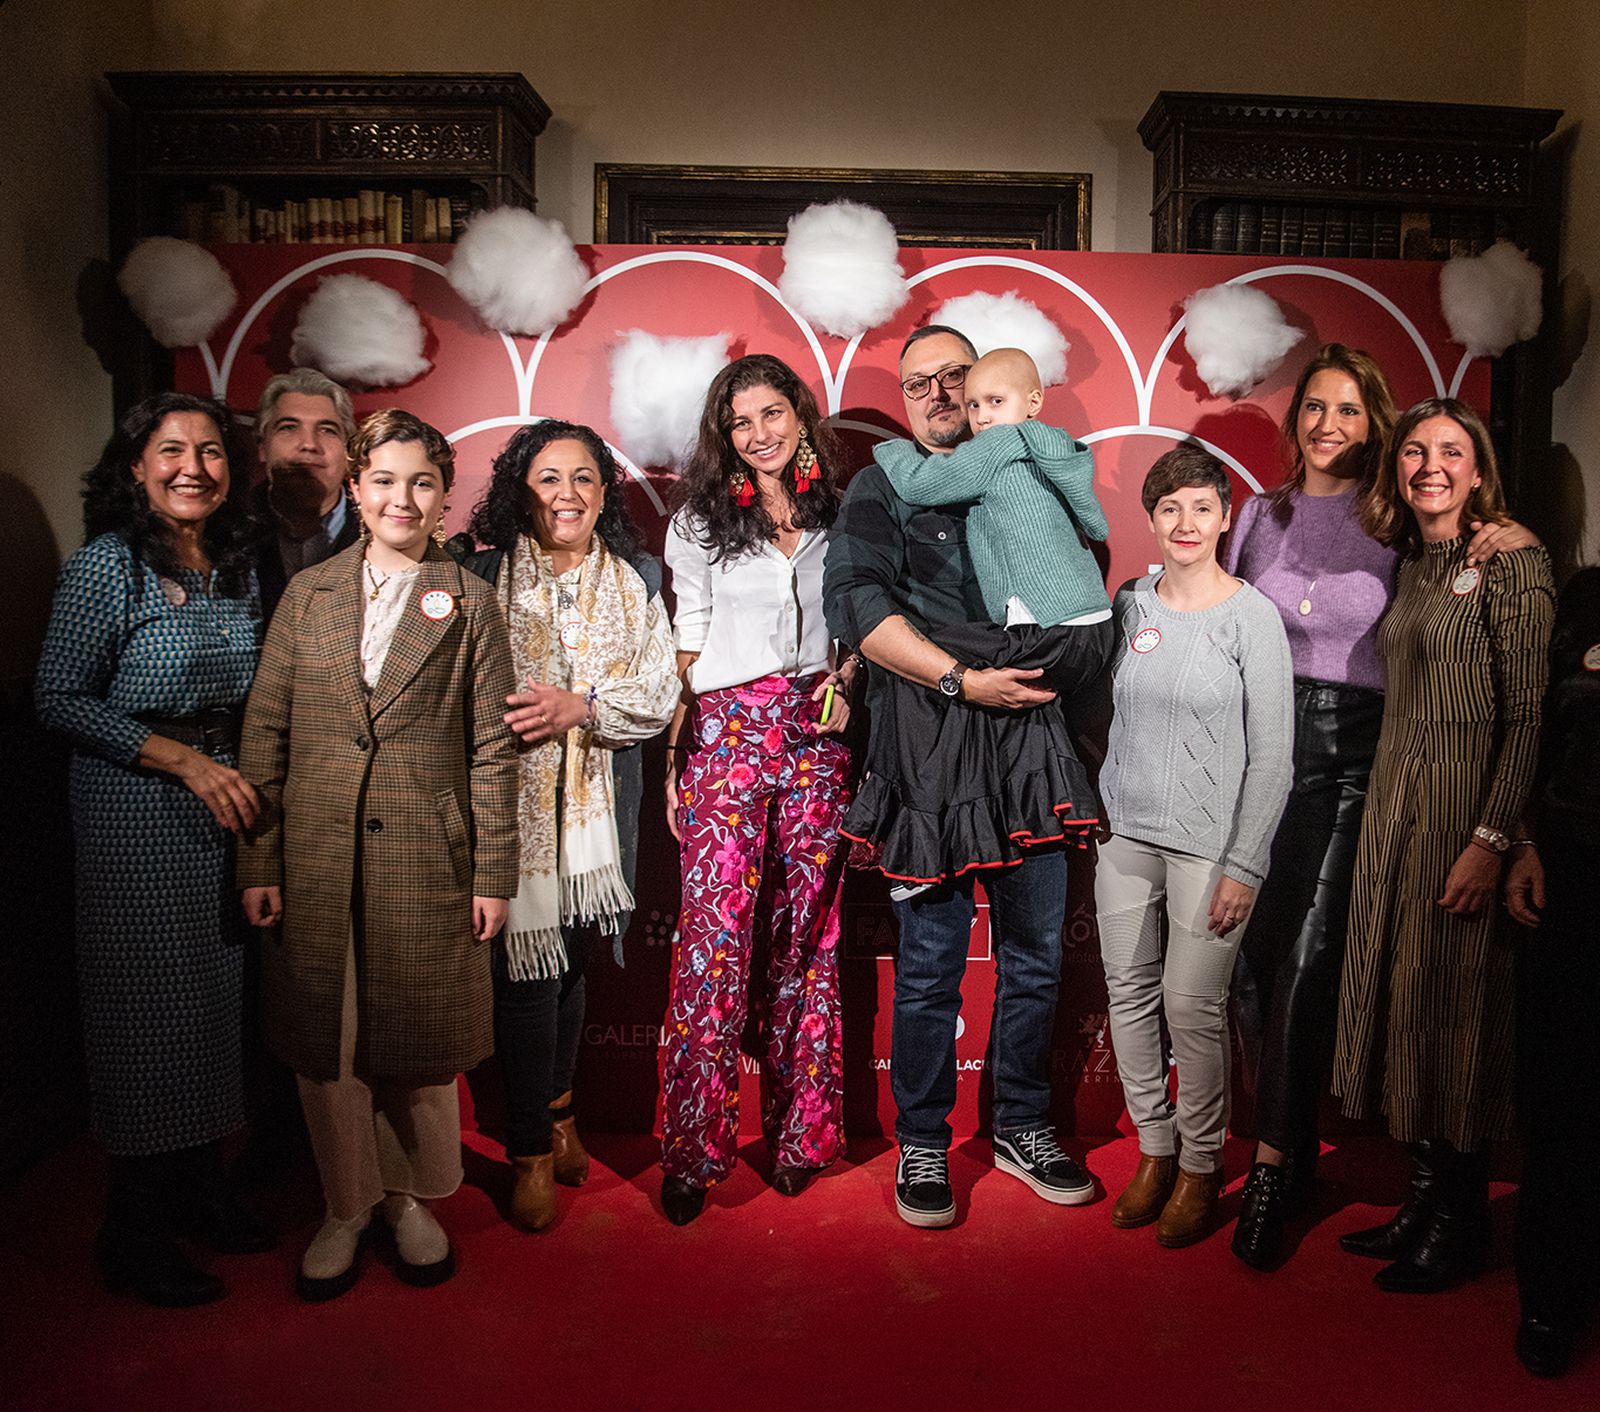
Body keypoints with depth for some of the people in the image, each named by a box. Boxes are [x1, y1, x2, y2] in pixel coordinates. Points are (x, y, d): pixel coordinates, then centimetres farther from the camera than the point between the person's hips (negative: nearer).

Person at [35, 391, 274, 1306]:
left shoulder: (239, 568, 7)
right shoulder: (106, 566, -10)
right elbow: (61, 699, -12)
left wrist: (246, 770, 3)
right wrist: (183, 761, -17)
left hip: (224, 807, 6)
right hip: (135, 816, -5)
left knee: (218, 999, 11)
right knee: (151, 1008, 1)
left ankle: (201, 1184, 29)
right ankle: (135, 1231, 17)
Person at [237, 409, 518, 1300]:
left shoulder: (471, 602, 3)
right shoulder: (308, 595, 7)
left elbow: (493, 746, 0)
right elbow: (265, 734, 6)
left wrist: (495, 873, -3)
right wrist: (259, 862, 0)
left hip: (428, 858, -1)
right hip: (318, 859, 2)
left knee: (424, 1039, 9)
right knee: (327, 1044, 9)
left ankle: (414, 1200, 31)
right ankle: (347, 1210, 29)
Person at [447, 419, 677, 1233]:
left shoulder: (636, 581, 9)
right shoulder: (482, 572, -1)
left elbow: (661, 694, 2)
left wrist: (581, 708, -13)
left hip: (596, 801, 3)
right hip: (511, 799, -3)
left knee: (572, 959, 14)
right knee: (527, 965, -3)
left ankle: (556, 1116, 36)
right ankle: (531, 1153, 13)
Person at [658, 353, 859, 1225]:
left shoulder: (838, 515, 12)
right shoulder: (700, 522, 7)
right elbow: (688, 647, 6)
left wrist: (845, 680, -2)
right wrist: (674, 758, 1)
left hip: (816, 736, 2)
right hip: (726, 732, -2)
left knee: (807, 931, 5)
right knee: (716, 933, -7)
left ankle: (800, 1130, 18)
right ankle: (692, 1149, 5)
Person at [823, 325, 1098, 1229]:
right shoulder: (885, 486, 7)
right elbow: (852, 597, -9)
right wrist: (961, 680, -16)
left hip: (1032, 734, 4)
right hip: (930, 747, -3)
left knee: (1037, 951, 10)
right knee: (931, 960, 3)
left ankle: (1023, 1127, 28)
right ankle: (922, 1144, 19)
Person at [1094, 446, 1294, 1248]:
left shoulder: (1251, 617, -7)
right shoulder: (1129, 603, 7)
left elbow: (1272, 755, -8)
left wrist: (1245, 864, -11)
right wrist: (1097, 813, 12)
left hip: (1209, 842, -4)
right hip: (1125, 829, 5)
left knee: (1193, 1005, -1)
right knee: (1128, 991, 9)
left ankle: (1201, 1166, 21)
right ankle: (1154, 1147, 27)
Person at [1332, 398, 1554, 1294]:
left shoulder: (1513, 564, -9)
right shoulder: (1411, 564, 12)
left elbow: (1529, 714, -14)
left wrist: (1491, 839, -20)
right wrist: (1388, 809, 6)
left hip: (1466, 804, -7)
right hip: (1395, 797, 7)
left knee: (1456, 1004, 2)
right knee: (1405, 998, 11)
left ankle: (1463, 1227, 19)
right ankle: (1426, 1198, 25)